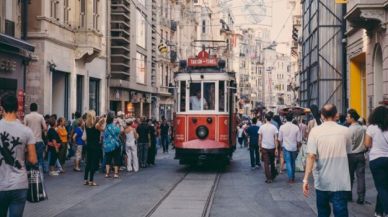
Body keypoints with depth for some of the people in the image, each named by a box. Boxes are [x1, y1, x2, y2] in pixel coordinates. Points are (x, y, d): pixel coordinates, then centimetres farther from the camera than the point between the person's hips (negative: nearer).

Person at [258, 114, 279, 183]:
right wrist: (276, 149, -2)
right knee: (272, 162, 18)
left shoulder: (262, 127, -4)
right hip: (272, 147, 1)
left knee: (266, 163, 1)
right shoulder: (274, 127, -5)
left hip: (264, 147, -1)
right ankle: (273, 175, 28)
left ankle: (268, 178, -3)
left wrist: (260, 147, 11)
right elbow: (276, 139, -7)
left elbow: (260, 139, -1)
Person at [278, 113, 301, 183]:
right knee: (293, 162, 16)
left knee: (288, 162, 1)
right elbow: (299, 140, -2)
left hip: (286, 147, -2)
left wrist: (282, 145, 16)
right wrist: (298, 146, 14)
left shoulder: (282, 127, -8)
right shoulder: (296, 127, -7)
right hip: (294, 148, 2)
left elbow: (280, 139, 0)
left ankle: (290, 178, -4)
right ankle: (293, 177, 25)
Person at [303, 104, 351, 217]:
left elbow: (311, 156, -14)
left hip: (322, 181, 1)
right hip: (341, 181, 0)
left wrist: (306, 179, -15)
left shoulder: (315, 131, -5)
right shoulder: (345, 131, 0)